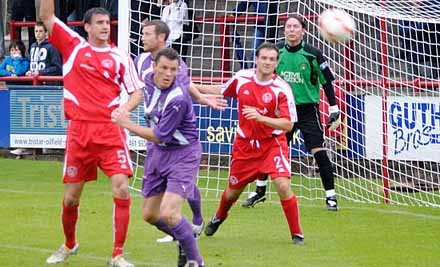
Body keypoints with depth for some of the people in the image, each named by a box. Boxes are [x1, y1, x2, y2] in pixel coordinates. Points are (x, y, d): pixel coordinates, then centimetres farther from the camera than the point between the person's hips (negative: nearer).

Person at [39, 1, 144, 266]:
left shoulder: (120, 57, 6)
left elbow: (137, 93, 6)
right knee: (71, 196, 7)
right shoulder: (73, 45, 6)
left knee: (122, 188, -14)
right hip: (79, 129, 1)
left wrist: (123, 110, -13)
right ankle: (69, 245, 34)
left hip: (111, 130, -1)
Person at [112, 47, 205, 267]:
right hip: (156, 152, 8)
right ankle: (185, 241, 36)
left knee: (168, 213, -21)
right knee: (150, 214, 12)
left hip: (182, 154, -8)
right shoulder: (149, 78, -5)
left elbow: (160, 137, -21)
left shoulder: (177, 99, -28)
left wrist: (127, 124, -15)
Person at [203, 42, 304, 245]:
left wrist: (260, 117, -32)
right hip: (244, 143, 3)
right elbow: (223, 92, 15)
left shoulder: (281, 88, -18)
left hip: (272, 143, -3)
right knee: (233, 190, 16)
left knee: (283, 186, -22)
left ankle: (297, 234, -8)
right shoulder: (241, 78, -7)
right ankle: (219, 217, 49)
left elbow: (288, 124, -20)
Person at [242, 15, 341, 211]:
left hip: (308, 109, -3)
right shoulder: (277, 53, 0)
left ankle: (330, 196, -2)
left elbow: (327, 83, -3)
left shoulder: (313, 55, -9)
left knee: (318, 152, -11)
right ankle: (260, 191, 21)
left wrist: (334, 111, -6)